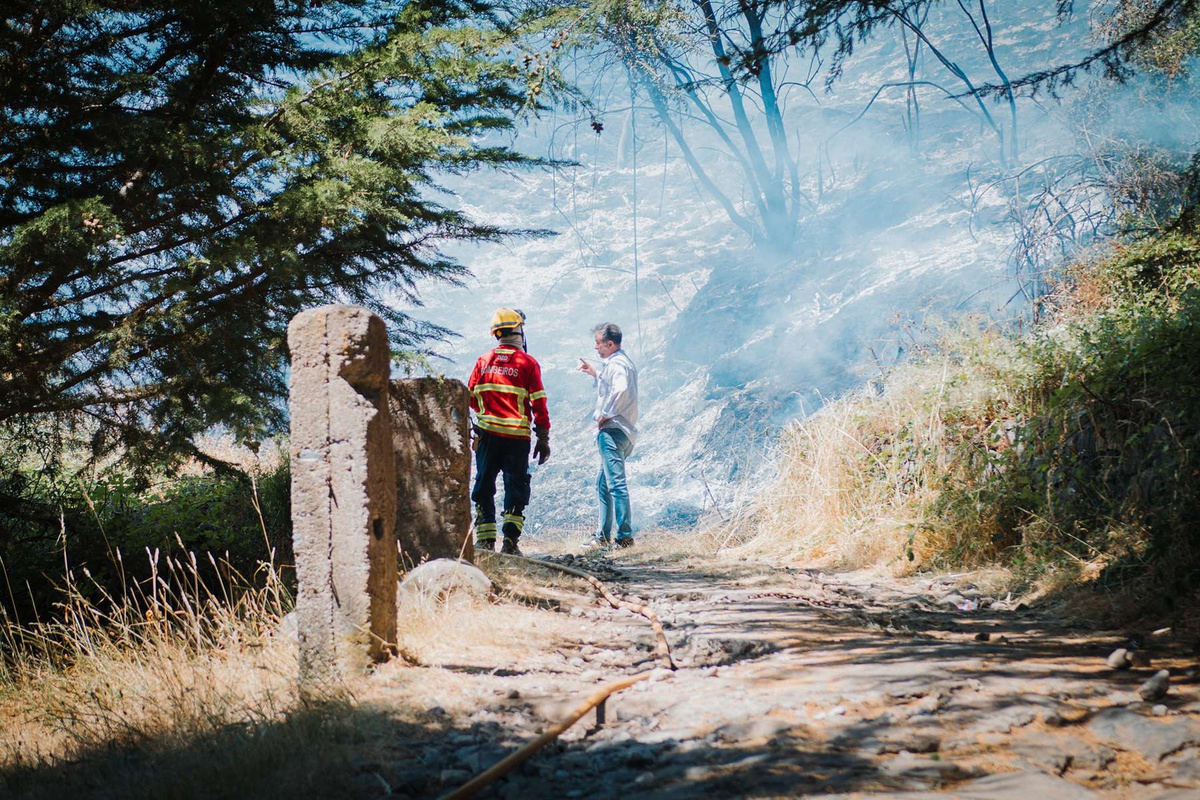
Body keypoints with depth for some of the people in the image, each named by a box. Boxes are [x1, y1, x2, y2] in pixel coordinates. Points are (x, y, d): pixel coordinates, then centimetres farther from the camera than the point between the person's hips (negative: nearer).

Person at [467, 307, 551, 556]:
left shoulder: (483, 361, 6)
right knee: (515, 488, 5)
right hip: (517, 436, -2)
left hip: (487, 433, 2)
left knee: (484, 486, 11)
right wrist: (543, 439, 0)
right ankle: (510, 541, -1)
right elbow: (539, 404, -4)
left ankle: (485, 539, 9)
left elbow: (471, 397, 11)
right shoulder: (528, 363, -2)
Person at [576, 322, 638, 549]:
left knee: (616, 483, -14)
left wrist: (605, 414, -21)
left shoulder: (617, 364, -12)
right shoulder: (620, 362, 20)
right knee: (604, 484, 17)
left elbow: (621, 389, -32)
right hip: (619, 431, 11)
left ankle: (625, 536, -16)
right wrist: (594, 374, 31)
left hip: (613, 430, -11)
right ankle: (602, 536, 23)